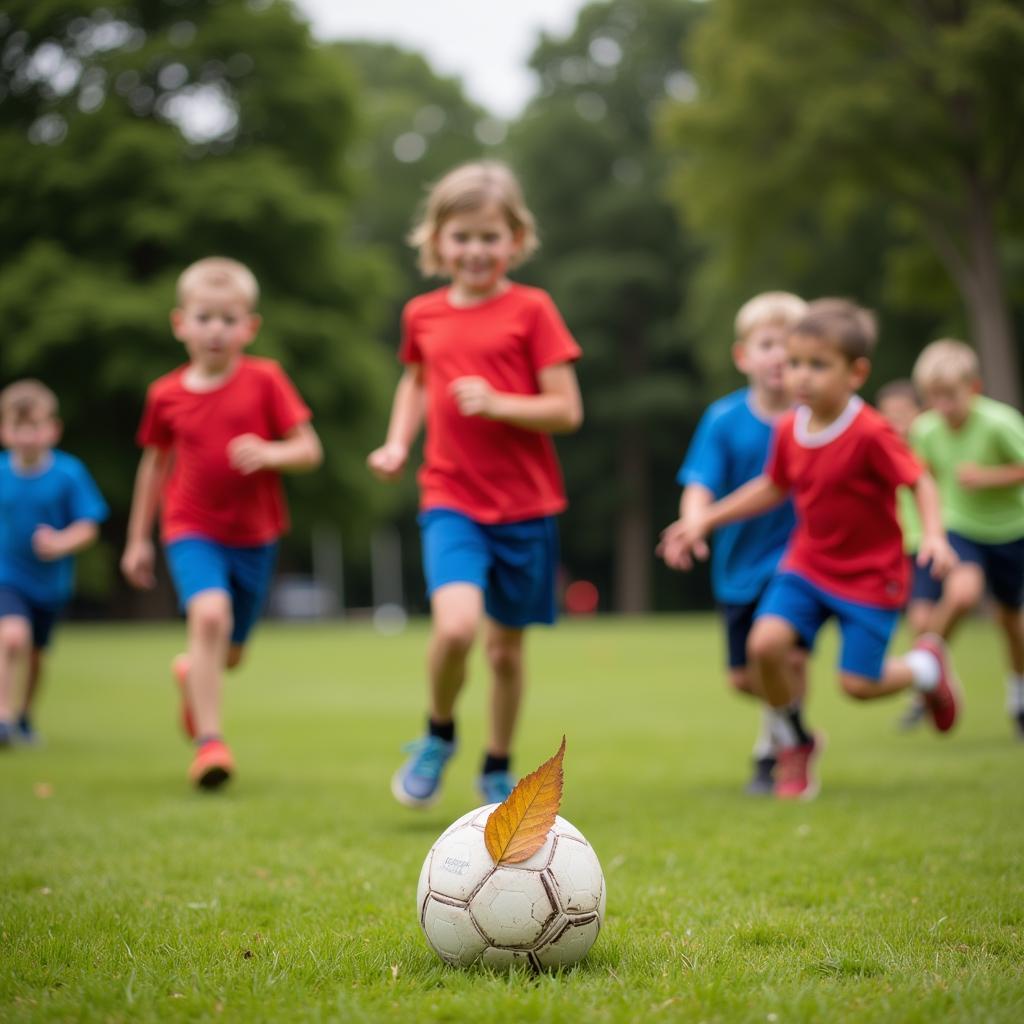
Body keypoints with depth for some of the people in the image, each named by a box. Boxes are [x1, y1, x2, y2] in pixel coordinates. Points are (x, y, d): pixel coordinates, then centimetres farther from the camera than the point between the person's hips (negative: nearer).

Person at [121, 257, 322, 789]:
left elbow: (309, 450, -6)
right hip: (192, 530, -1)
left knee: (229, 652, 12)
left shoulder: (265, 380, -7)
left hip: (254, 534, 1)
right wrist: (138, 539, 17)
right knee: (210, 614, -28)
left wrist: (270, 454, -28)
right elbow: (155, 464, 13)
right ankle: (209, 741, -24)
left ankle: (192, 673, 50)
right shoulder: (166, 394, -1)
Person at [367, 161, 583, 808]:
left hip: (526, 505, -1)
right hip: (451, 500, 1)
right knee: (455, 625, -22)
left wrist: (497, 404, -22)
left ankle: (498, 769, 32)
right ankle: (439, 735, 7)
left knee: (507, 644, 10)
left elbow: (567, 411, -7)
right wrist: (398, 444, 11)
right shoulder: (423, 315, 6)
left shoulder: (531, 310, -5)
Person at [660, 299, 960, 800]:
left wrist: (933, 534, -33)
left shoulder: (870, 434, -22)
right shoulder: (789, 429, -3)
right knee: (764, 643, -17)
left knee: (858, 683, -6)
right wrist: (705, 520, 11)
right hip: (807, 565, 5)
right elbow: (773, 487, 13)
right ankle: (795, 745, 8)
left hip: (870, 575, -5)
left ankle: (926, 664, 29)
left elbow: (920, 481, -15)